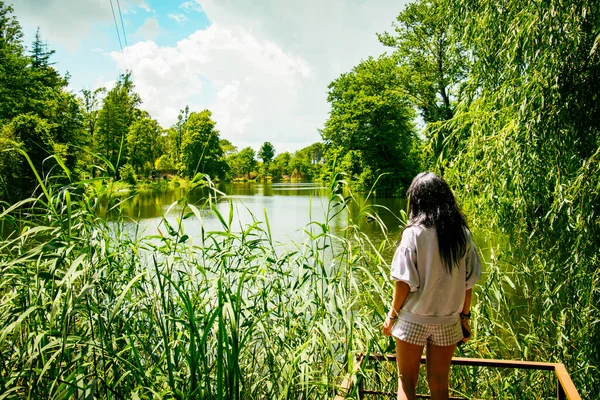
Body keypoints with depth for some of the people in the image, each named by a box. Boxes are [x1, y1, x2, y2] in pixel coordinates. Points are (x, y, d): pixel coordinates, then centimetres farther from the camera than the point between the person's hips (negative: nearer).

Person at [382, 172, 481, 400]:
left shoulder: (414, 233, -15)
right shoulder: (462, 234, -4)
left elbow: (405, 282, -14)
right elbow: (468, 282, 1)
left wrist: (391, 315, -1)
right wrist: (465, 316, 13)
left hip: (413, 321, -3)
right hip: (448, 323, 4)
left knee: (406, 381, 14)